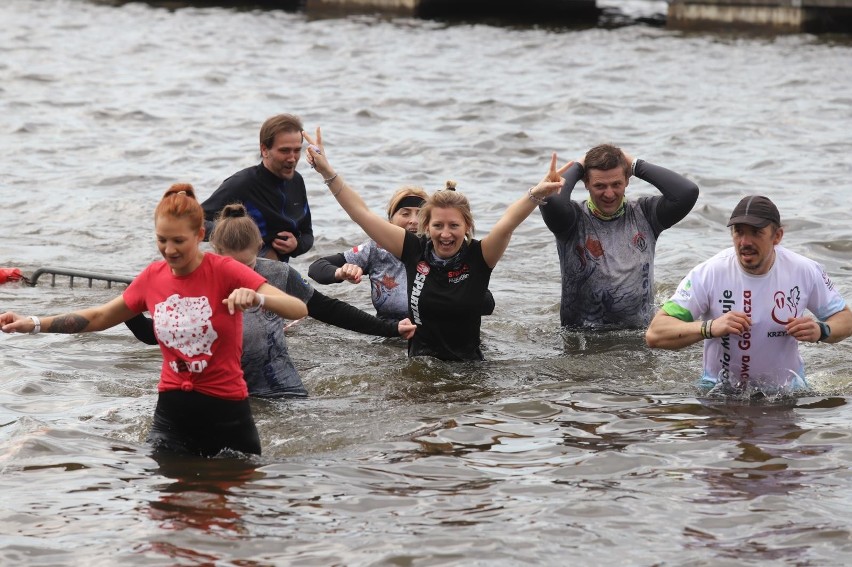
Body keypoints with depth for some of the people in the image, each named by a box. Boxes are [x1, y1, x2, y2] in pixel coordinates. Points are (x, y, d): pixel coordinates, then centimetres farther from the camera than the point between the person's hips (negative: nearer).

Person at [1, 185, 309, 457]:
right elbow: (101, 317, 17)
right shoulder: (153, 277, 1)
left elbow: (299, 310, -21)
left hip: (225, 411, -3)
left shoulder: (225, 271, -13)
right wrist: (33, 324, 9)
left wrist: (257, 298, -41)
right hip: (173, 411, 3)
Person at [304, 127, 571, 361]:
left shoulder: (478, 257, -4)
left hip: (468, 364, -1)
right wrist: (328, 173, -3)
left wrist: (537, 194, -39)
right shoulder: (415, 251, 1)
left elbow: (507, 223, -21)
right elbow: (361, 214, 2)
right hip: (420, 364, 1)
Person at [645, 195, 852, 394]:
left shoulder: (806, 272, -9)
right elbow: (654, 334, -19)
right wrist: (710, 328, -34)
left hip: (786, 389, 2)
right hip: (719, 390, -2)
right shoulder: (708, 274, -17)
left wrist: (820, 331, -18)